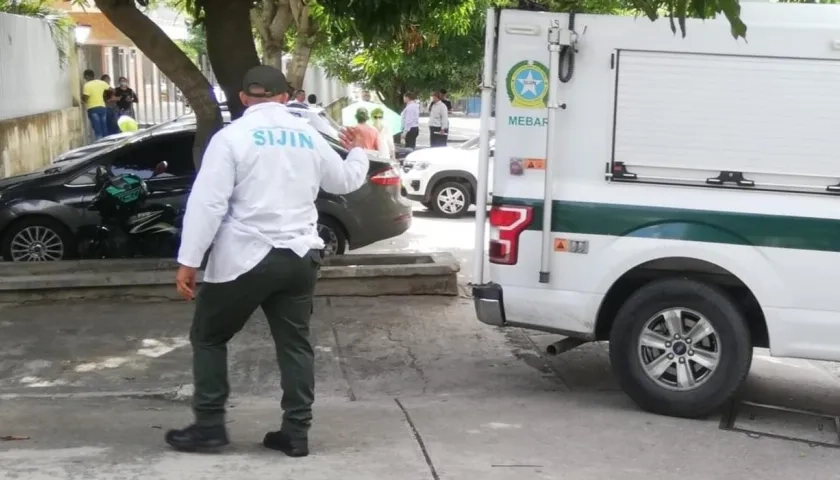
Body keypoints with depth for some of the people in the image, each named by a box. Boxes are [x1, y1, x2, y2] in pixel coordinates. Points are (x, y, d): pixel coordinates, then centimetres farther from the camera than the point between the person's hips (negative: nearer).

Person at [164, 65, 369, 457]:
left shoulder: (232, 136, -7)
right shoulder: (308, 136, 9)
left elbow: (207, 202, -14)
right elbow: (345, 181, 24)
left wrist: (188, 261, -12)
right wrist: (357, 152, 45)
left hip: (245, 258, -4)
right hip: (299, 256, 5)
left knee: (208, 337, 11)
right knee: (294, 343, 12)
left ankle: (209, 425, 11)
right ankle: (296, 432, 11)